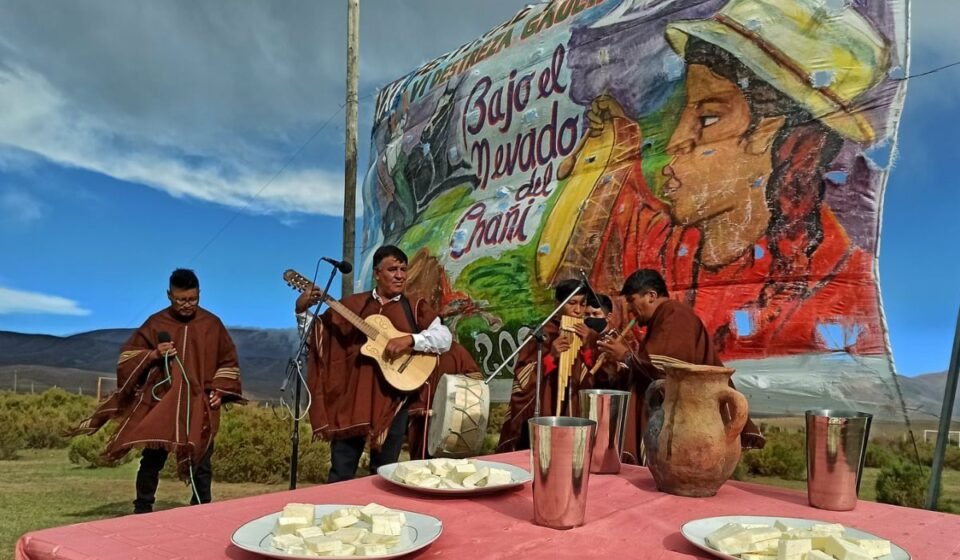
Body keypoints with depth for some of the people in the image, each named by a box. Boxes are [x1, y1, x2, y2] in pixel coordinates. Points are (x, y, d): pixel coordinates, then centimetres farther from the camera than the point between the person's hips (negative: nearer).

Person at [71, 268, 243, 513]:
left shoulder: (212, 324, 1)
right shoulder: (155, 323, -1)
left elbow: (228, 361, 10)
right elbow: (127, 357, 4)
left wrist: (219, 390, -2)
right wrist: (153, 355, -15)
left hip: (200, 406, 0)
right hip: (160, 403, 0)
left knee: (201, 463, 7)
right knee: (152, 460, 4)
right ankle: (142, 511, 21)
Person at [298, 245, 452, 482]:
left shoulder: (415, 309, 3)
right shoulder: (352, 304, 7)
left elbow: (445, 338, -8)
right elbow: (316, 335, 9)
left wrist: (410, 340, -21)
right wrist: (302, 310, -8)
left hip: (392, 400, 0)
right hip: (352, 396, 1)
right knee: (341, 472, 5)